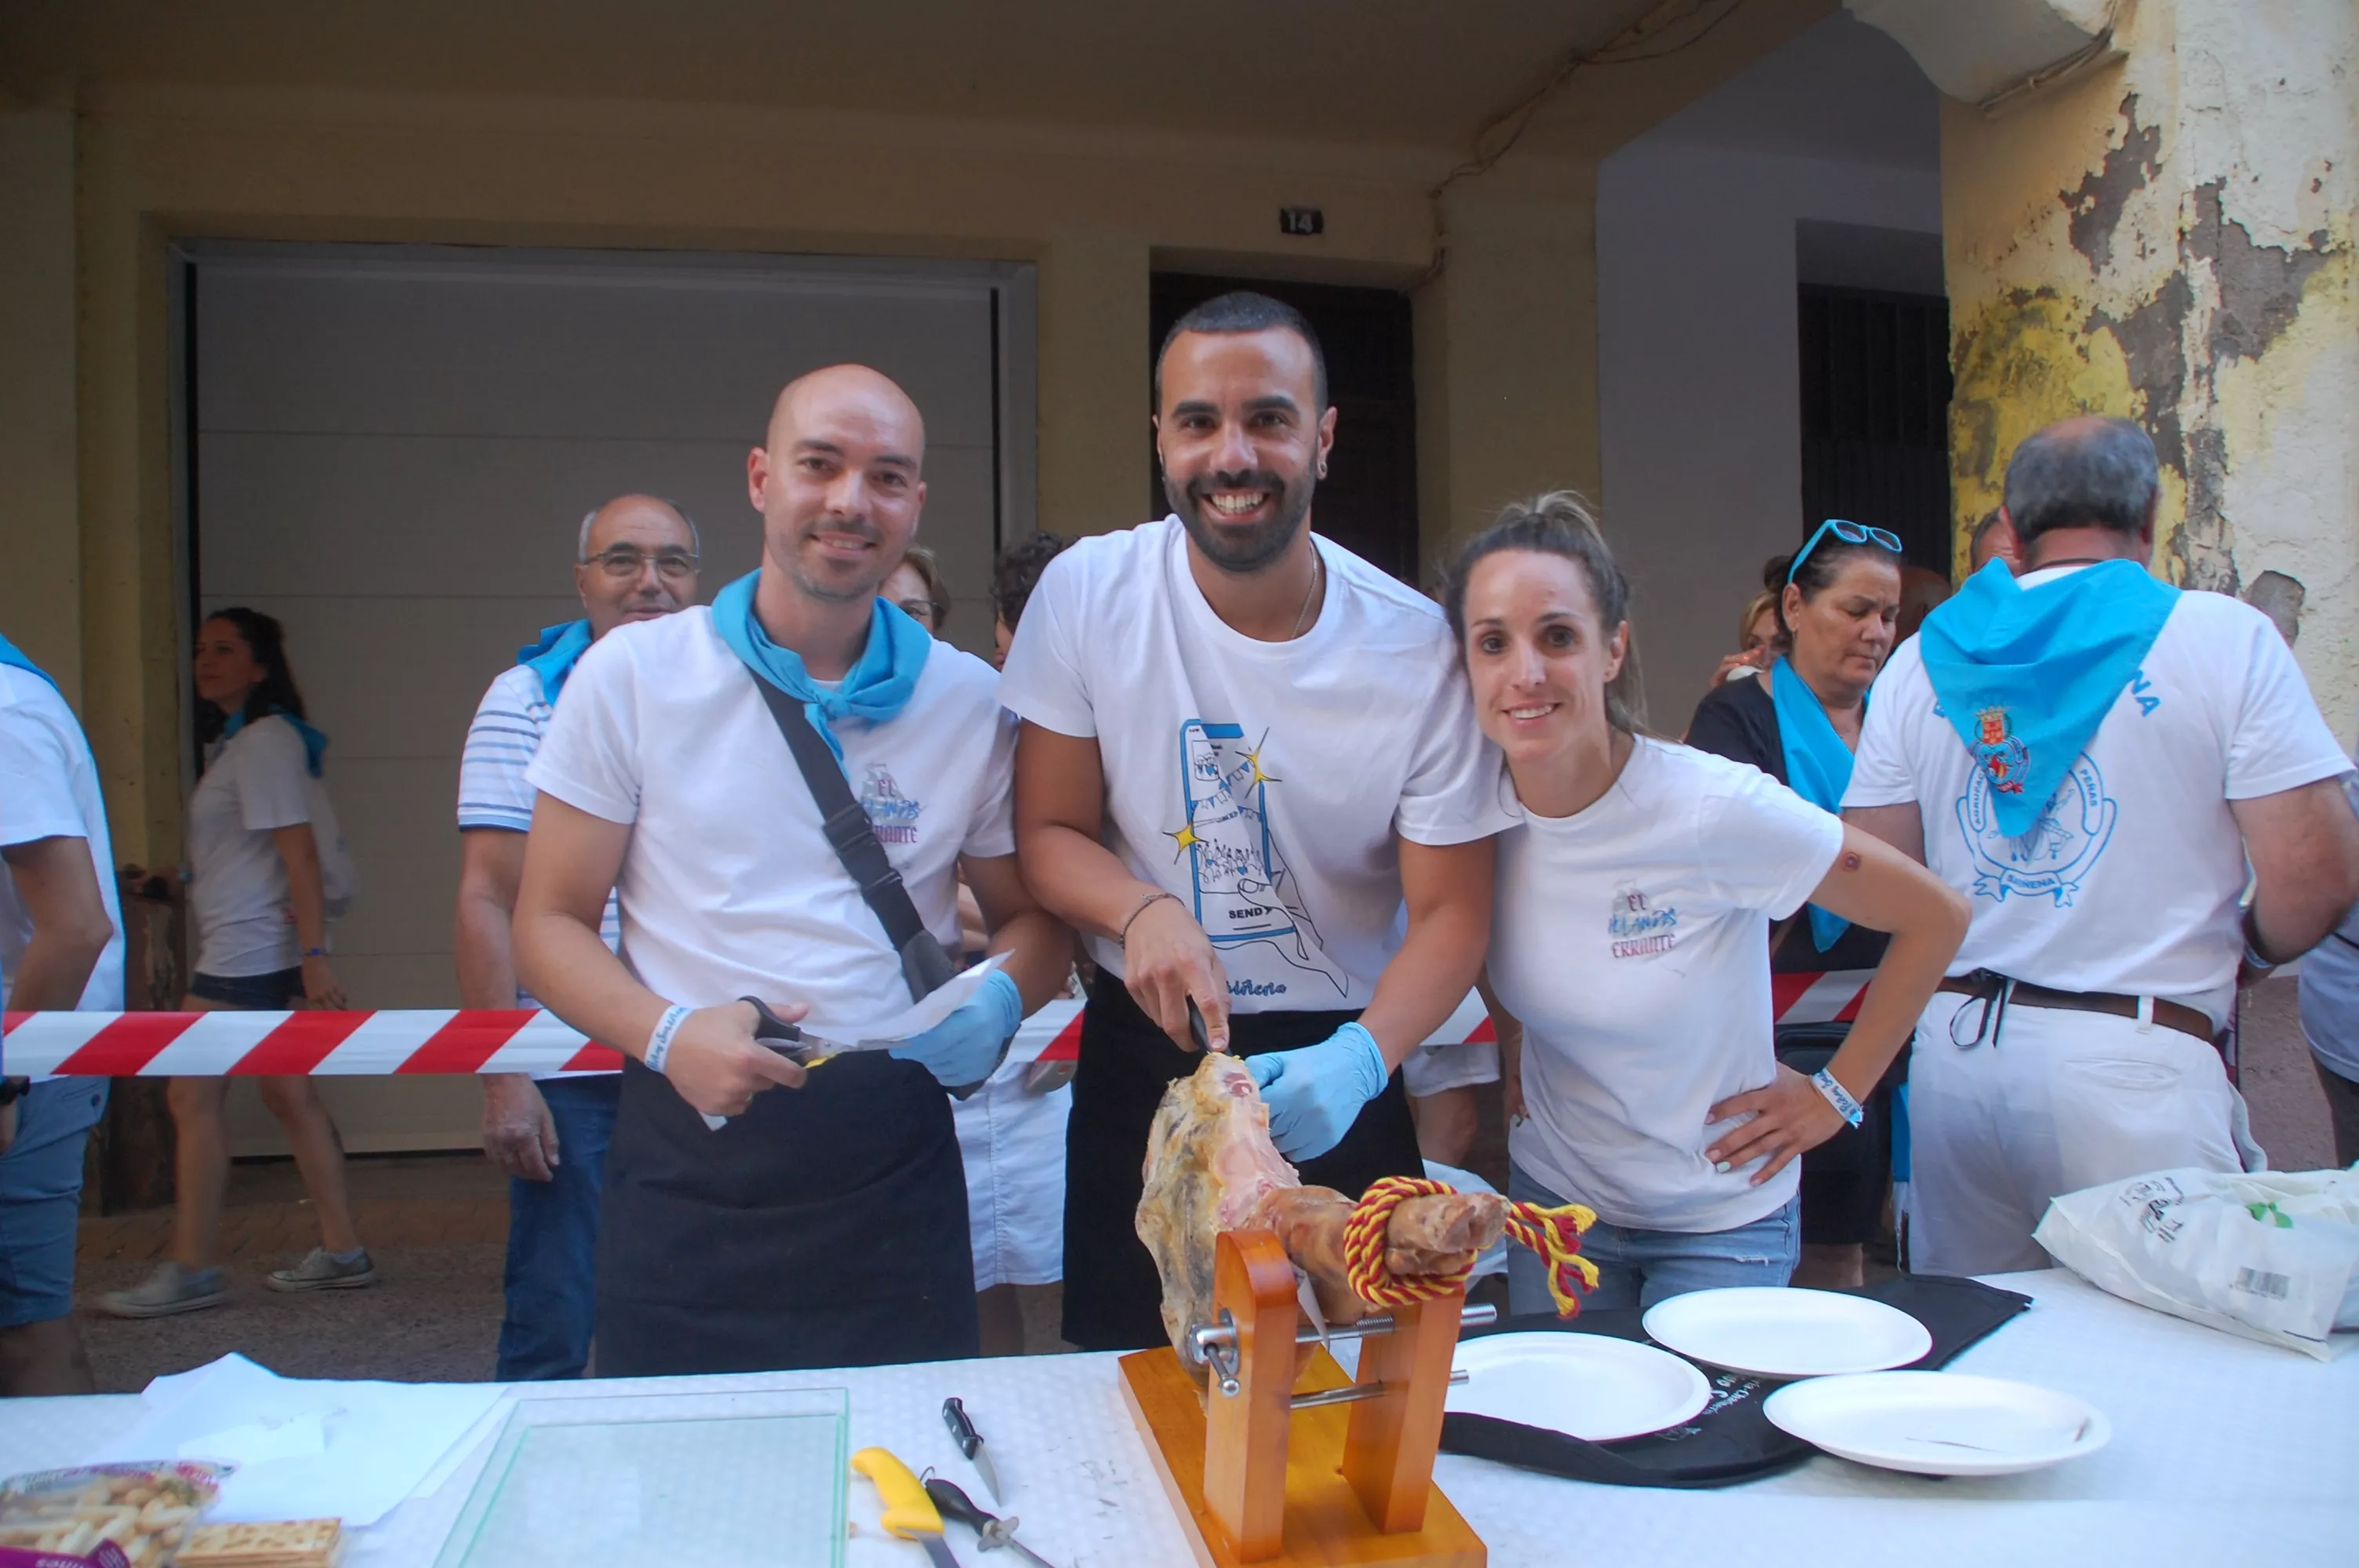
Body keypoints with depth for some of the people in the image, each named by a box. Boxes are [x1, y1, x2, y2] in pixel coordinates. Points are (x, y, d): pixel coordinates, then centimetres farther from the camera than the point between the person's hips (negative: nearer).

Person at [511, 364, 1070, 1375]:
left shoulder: (969, 703, 5)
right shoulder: (632, 676, 0)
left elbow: (1032, 917, 13)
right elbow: (550, 924, 2)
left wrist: (996, 1001, -9)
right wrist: (668, 1035, -16)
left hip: (892, 1175, 1)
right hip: (688, 1166, -1)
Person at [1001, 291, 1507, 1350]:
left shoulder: (1418, 648, -13)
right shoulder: (1088, 593, -10)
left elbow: (1450, 914, -10)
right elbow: (1048, 831, -2)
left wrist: (1360, 1058, -28)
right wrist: (1144, 912, -23)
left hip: (1336, 1064, 0)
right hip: (1144, 1057, 1)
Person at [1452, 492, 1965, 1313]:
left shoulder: (1714, 809, -25)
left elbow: (1935, 917, -13)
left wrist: (1835, 1093, -8)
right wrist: (1504, 1075, 3)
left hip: (1720, 1222, -3)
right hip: (1551, 1193, 4)